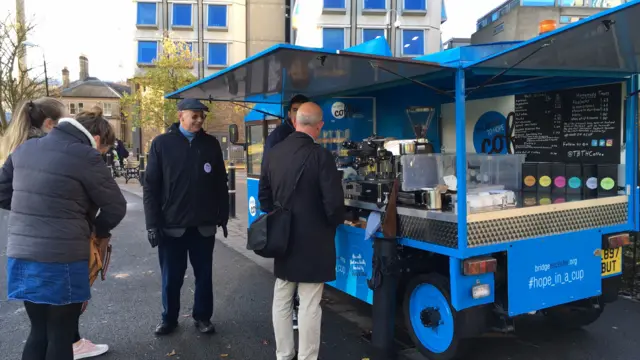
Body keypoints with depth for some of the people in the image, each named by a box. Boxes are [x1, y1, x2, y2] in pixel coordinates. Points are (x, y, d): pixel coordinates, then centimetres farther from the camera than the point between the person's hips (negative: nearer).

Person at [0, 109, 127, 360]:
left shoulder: (25, 148, 8)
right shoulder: (86, 157, -13)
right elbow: (116, 208, -8)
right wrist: (97, 229, 11)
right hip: (61, 261, -7)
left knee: (39, 332, 20)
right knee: (61, 336, 10)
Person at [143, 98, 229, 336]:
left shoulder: (211, 144, 5)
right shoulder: (161, 144, -1)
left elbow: (220, 184, 7)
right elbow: (150, 187, -2)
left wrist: (223, 217, 5)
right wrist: (152, 224, -7)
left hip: (204, 225, 2)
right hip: (172, 225, -1)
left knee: (204, 275, 12)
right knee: (171, 277, 10)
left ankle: (202, 317, 28)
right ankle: (169, 318, 29)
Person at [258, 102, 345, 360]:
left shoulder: (273, 153, 2)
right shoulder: (321, 156, -16)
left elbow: (264, 196, 10)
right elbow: (334, 202, -18)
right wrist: (332, 226, 1)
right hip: (312, 241, -5)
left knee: (281, 300, 16)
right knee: (309, 305, 4)